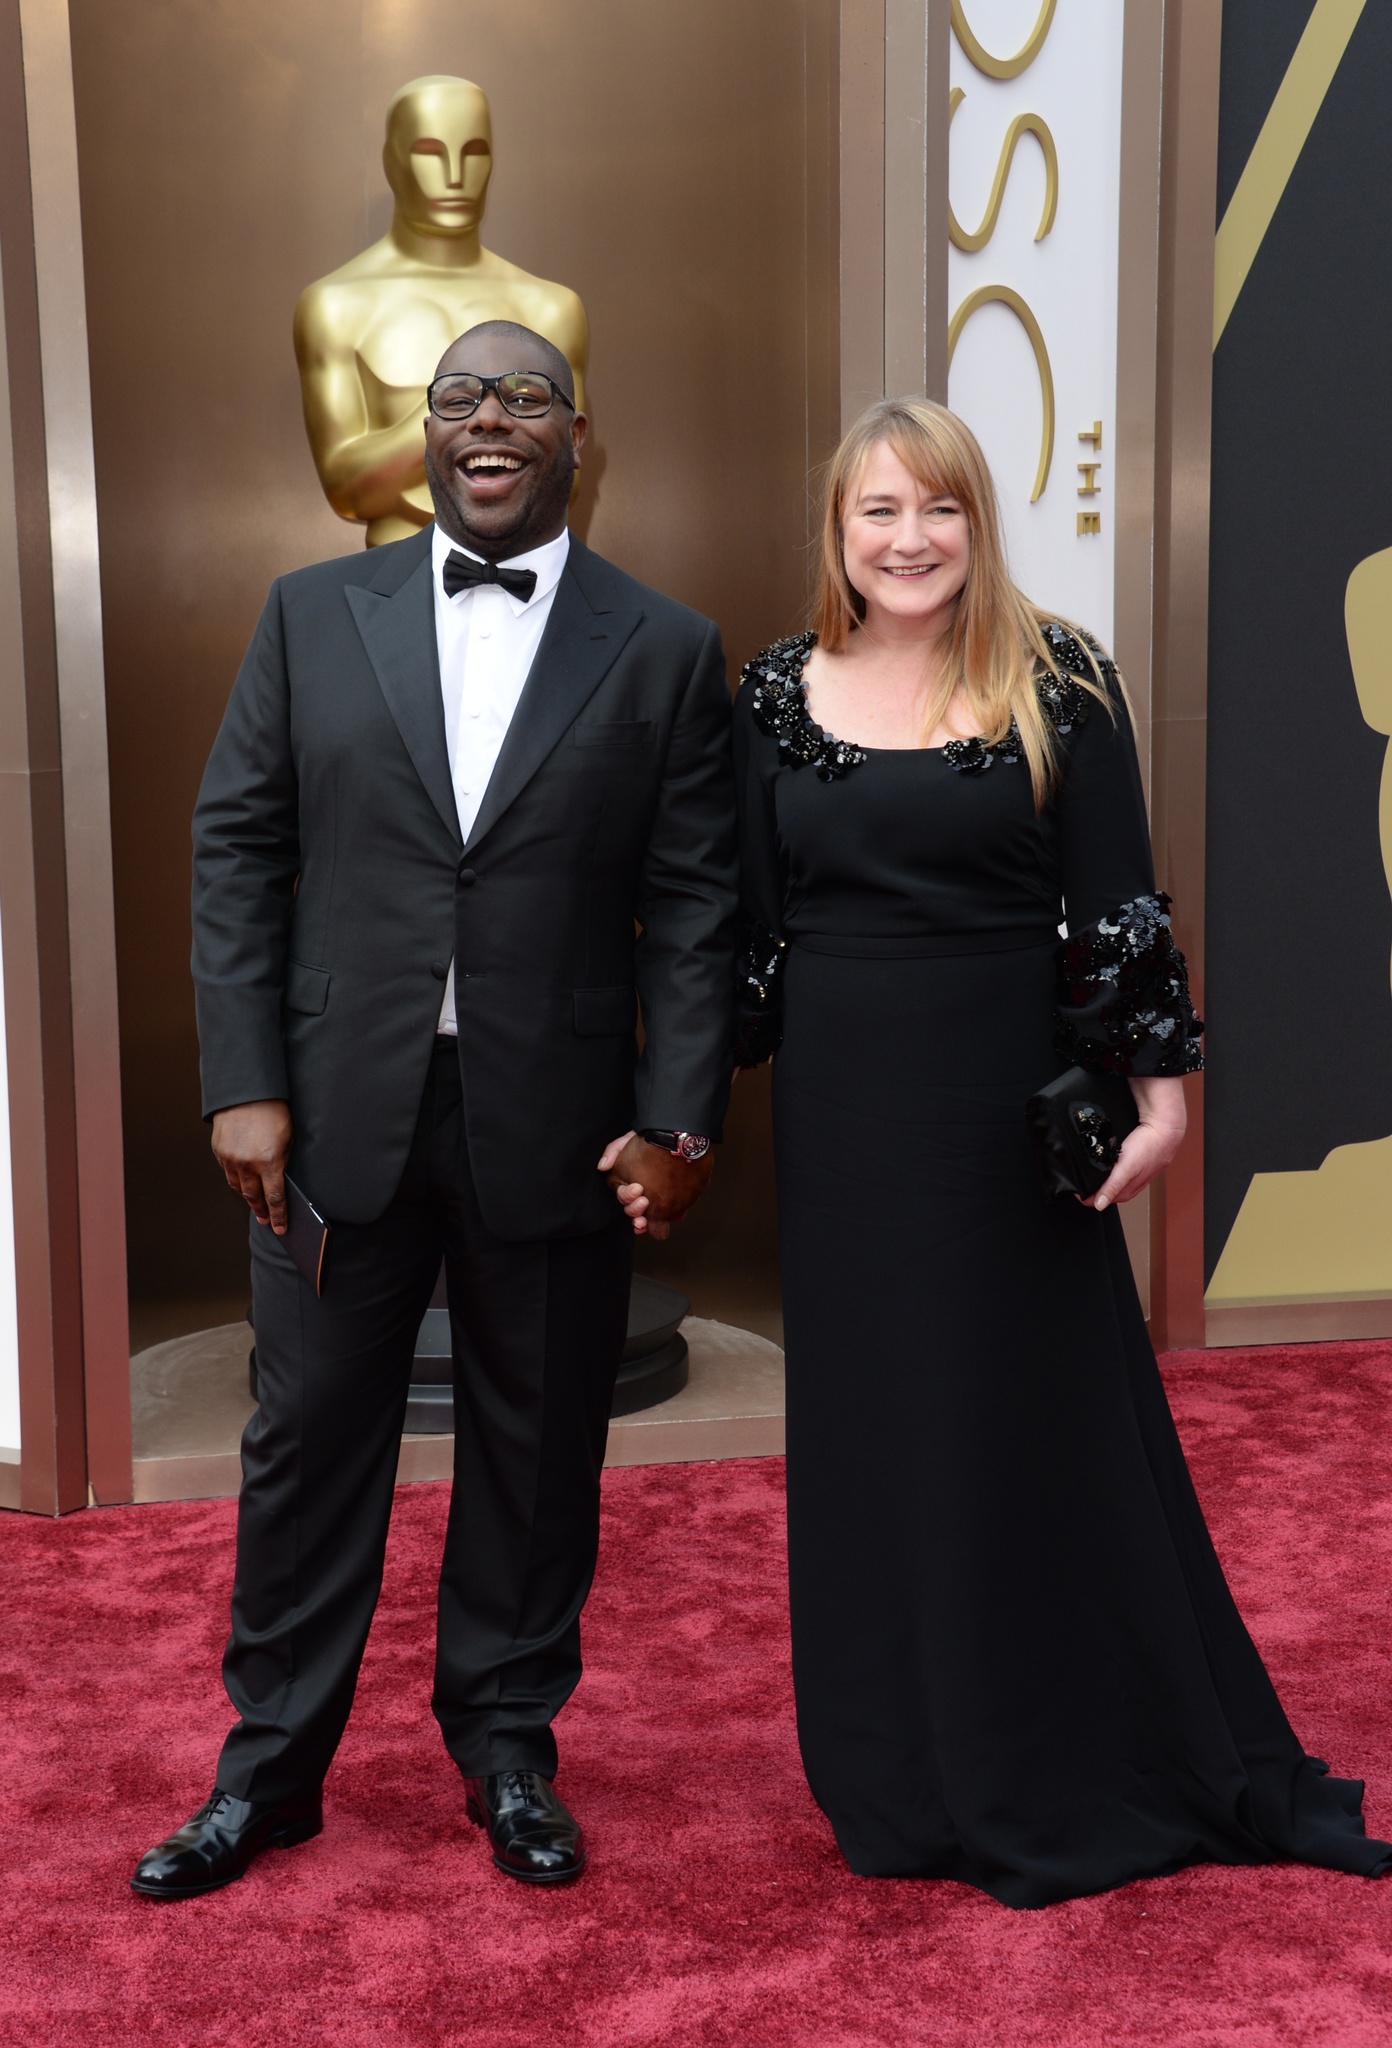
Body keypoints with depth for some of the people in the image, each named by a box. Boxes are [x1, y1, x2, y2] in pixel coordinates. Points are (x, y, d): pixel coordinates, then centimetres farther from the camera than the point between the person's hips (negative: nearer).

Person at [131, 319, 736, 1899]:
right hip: (341, 1115, 1)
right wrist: (244, 1085, -4)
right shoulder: (312, 614, 5)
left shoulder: (664, 650, 2)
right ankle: (269, 1766, 28)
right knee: (309, 1442, 11)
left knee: (536, 1451, 12)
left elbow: (693, 906, -1)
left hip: (557, 1125, 0)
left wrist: (679, 1119, -9)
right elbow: (236, 850, 3)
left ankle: (508, 1746, 32)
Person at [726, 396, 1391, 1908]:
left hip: (1010, 1105, -2)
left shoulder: (1057, 682, -3)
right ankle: (907, 1781, 28)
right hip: (844, 1117, 3)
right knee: (869, 1436, 10)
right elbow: (747, 918, 7)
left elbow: (1119, 900, -4)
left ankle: (1080, 1779, 26)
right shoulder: (780, 694, 4)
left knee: (1044, 1422, 7)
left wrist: (1159, 1083, -9)